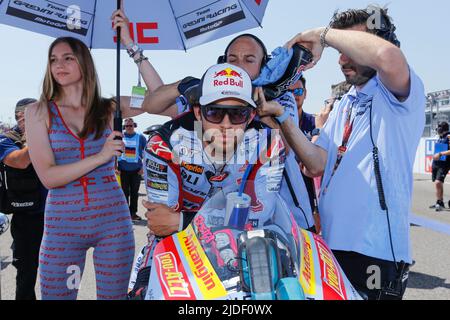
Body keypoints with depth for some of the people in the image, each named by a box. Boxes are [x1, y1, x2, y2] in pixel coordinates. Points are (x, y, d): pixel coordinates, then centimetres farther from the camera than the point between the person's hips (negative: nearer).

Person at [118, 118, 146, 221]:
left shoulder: (140, 138, 3)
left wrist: (143, 167, -1)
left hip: (136, 170, 0)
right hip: (123, 169, 0)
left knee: (134, 192, 7)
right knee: (125, 192, 5)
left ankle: (133, 213, 16)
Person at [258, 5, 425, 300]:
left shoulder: (400, 92, -6)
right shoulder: (345, 104, 16)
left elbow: (387, 55, -32)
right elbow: (317, 164, 7)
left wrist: (324, 34, -17)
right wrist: (282, 117, -5)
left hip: (375, 250, -7)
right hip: (330, 242, 7)